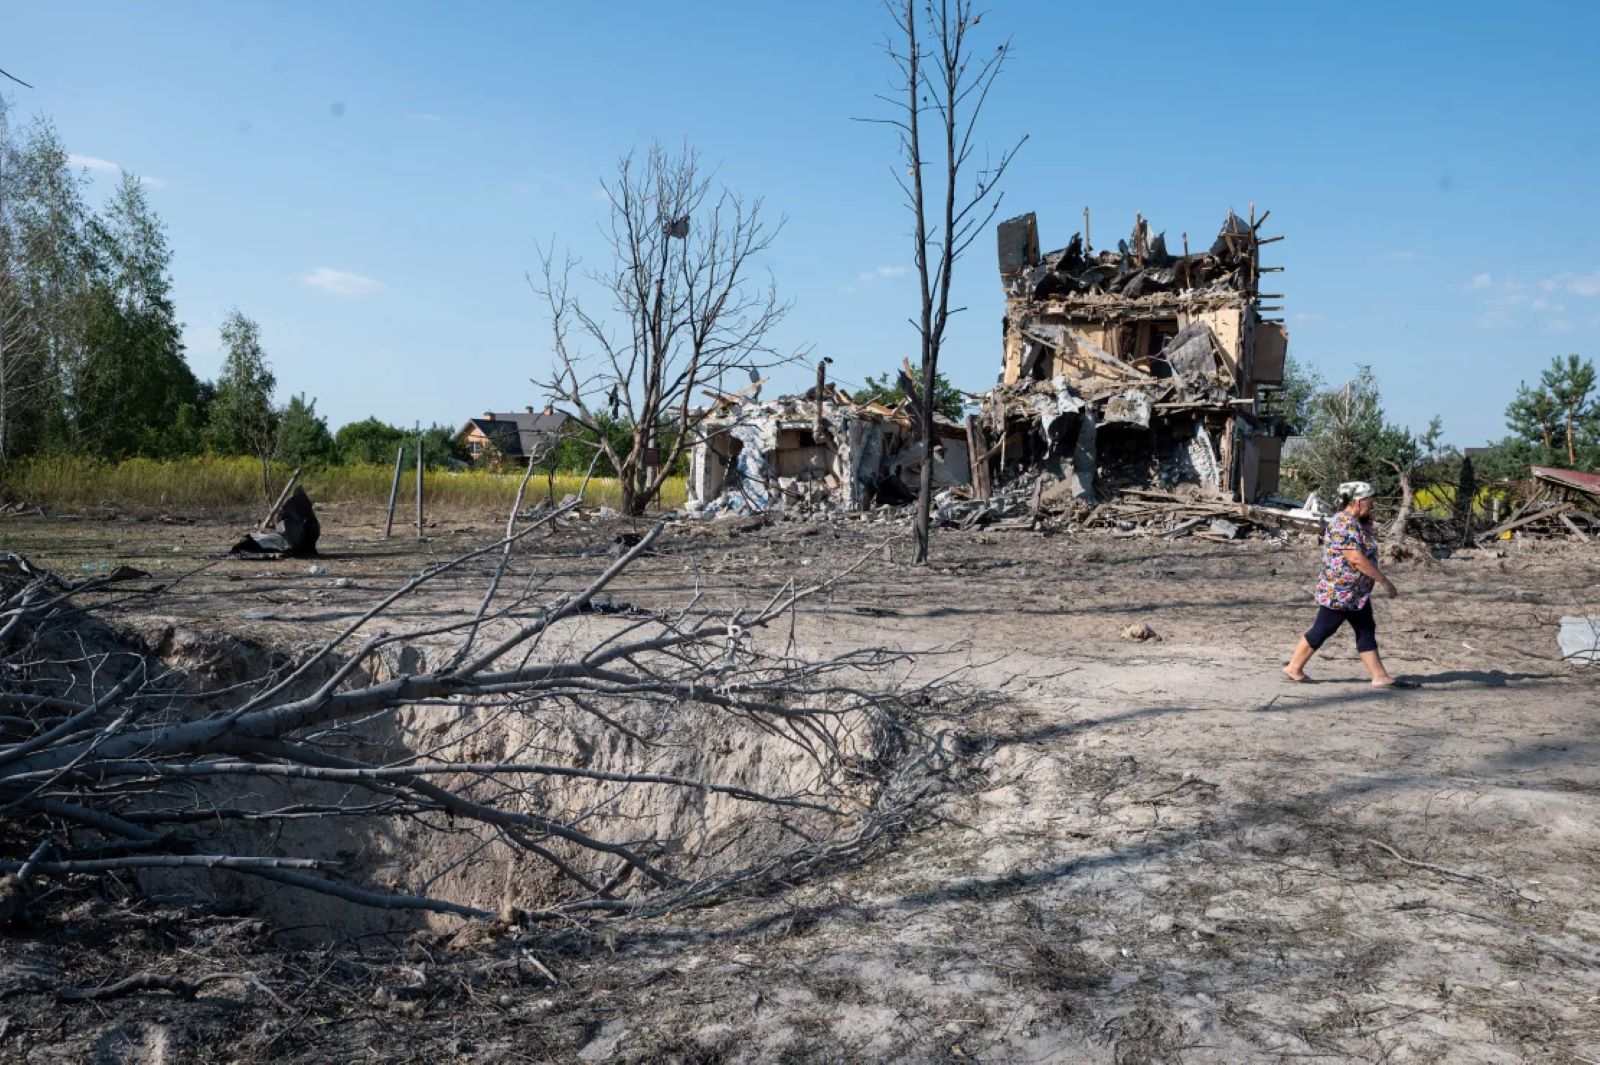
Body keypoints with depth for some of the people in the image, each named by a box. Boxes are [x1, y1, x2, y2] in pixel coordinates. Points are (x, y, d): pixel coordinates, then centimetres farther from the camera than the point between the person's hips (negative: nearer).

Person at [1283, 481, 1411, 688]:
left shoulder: (1356, 522, 10)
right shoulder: (1343, 524, -22)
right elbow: (1356, 558, -27)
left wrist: (1368, 525, 4)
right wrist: (1385, 581, -23)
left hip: (1358, 593, 10)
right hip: (1338, 592, -10)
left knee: (1366, 633, 9)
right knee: (1321, 631, 0)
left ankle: (1380, 677, 12)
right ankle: (1293, 668, 12)